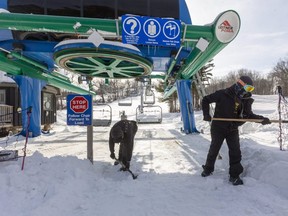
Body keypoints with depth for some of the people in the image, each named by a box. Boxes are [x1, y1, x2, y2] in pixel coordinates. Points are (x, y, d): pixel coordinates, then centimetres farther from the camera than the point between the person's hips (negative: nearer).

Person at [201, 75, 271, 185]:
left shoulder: (245, 100, -2)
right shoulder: (222, 94, -16)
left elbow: (249, 115, -1)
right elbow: (205, 100, -7)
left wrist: (261, 119, -18)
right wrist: (206, 114, -14)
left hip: (233, 129, 4)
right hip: (218, 128, -3)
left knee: (235, 152, 3)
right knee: (214, 150, 11)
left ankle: (234, 175, 18)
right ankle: (208, 169, 32)